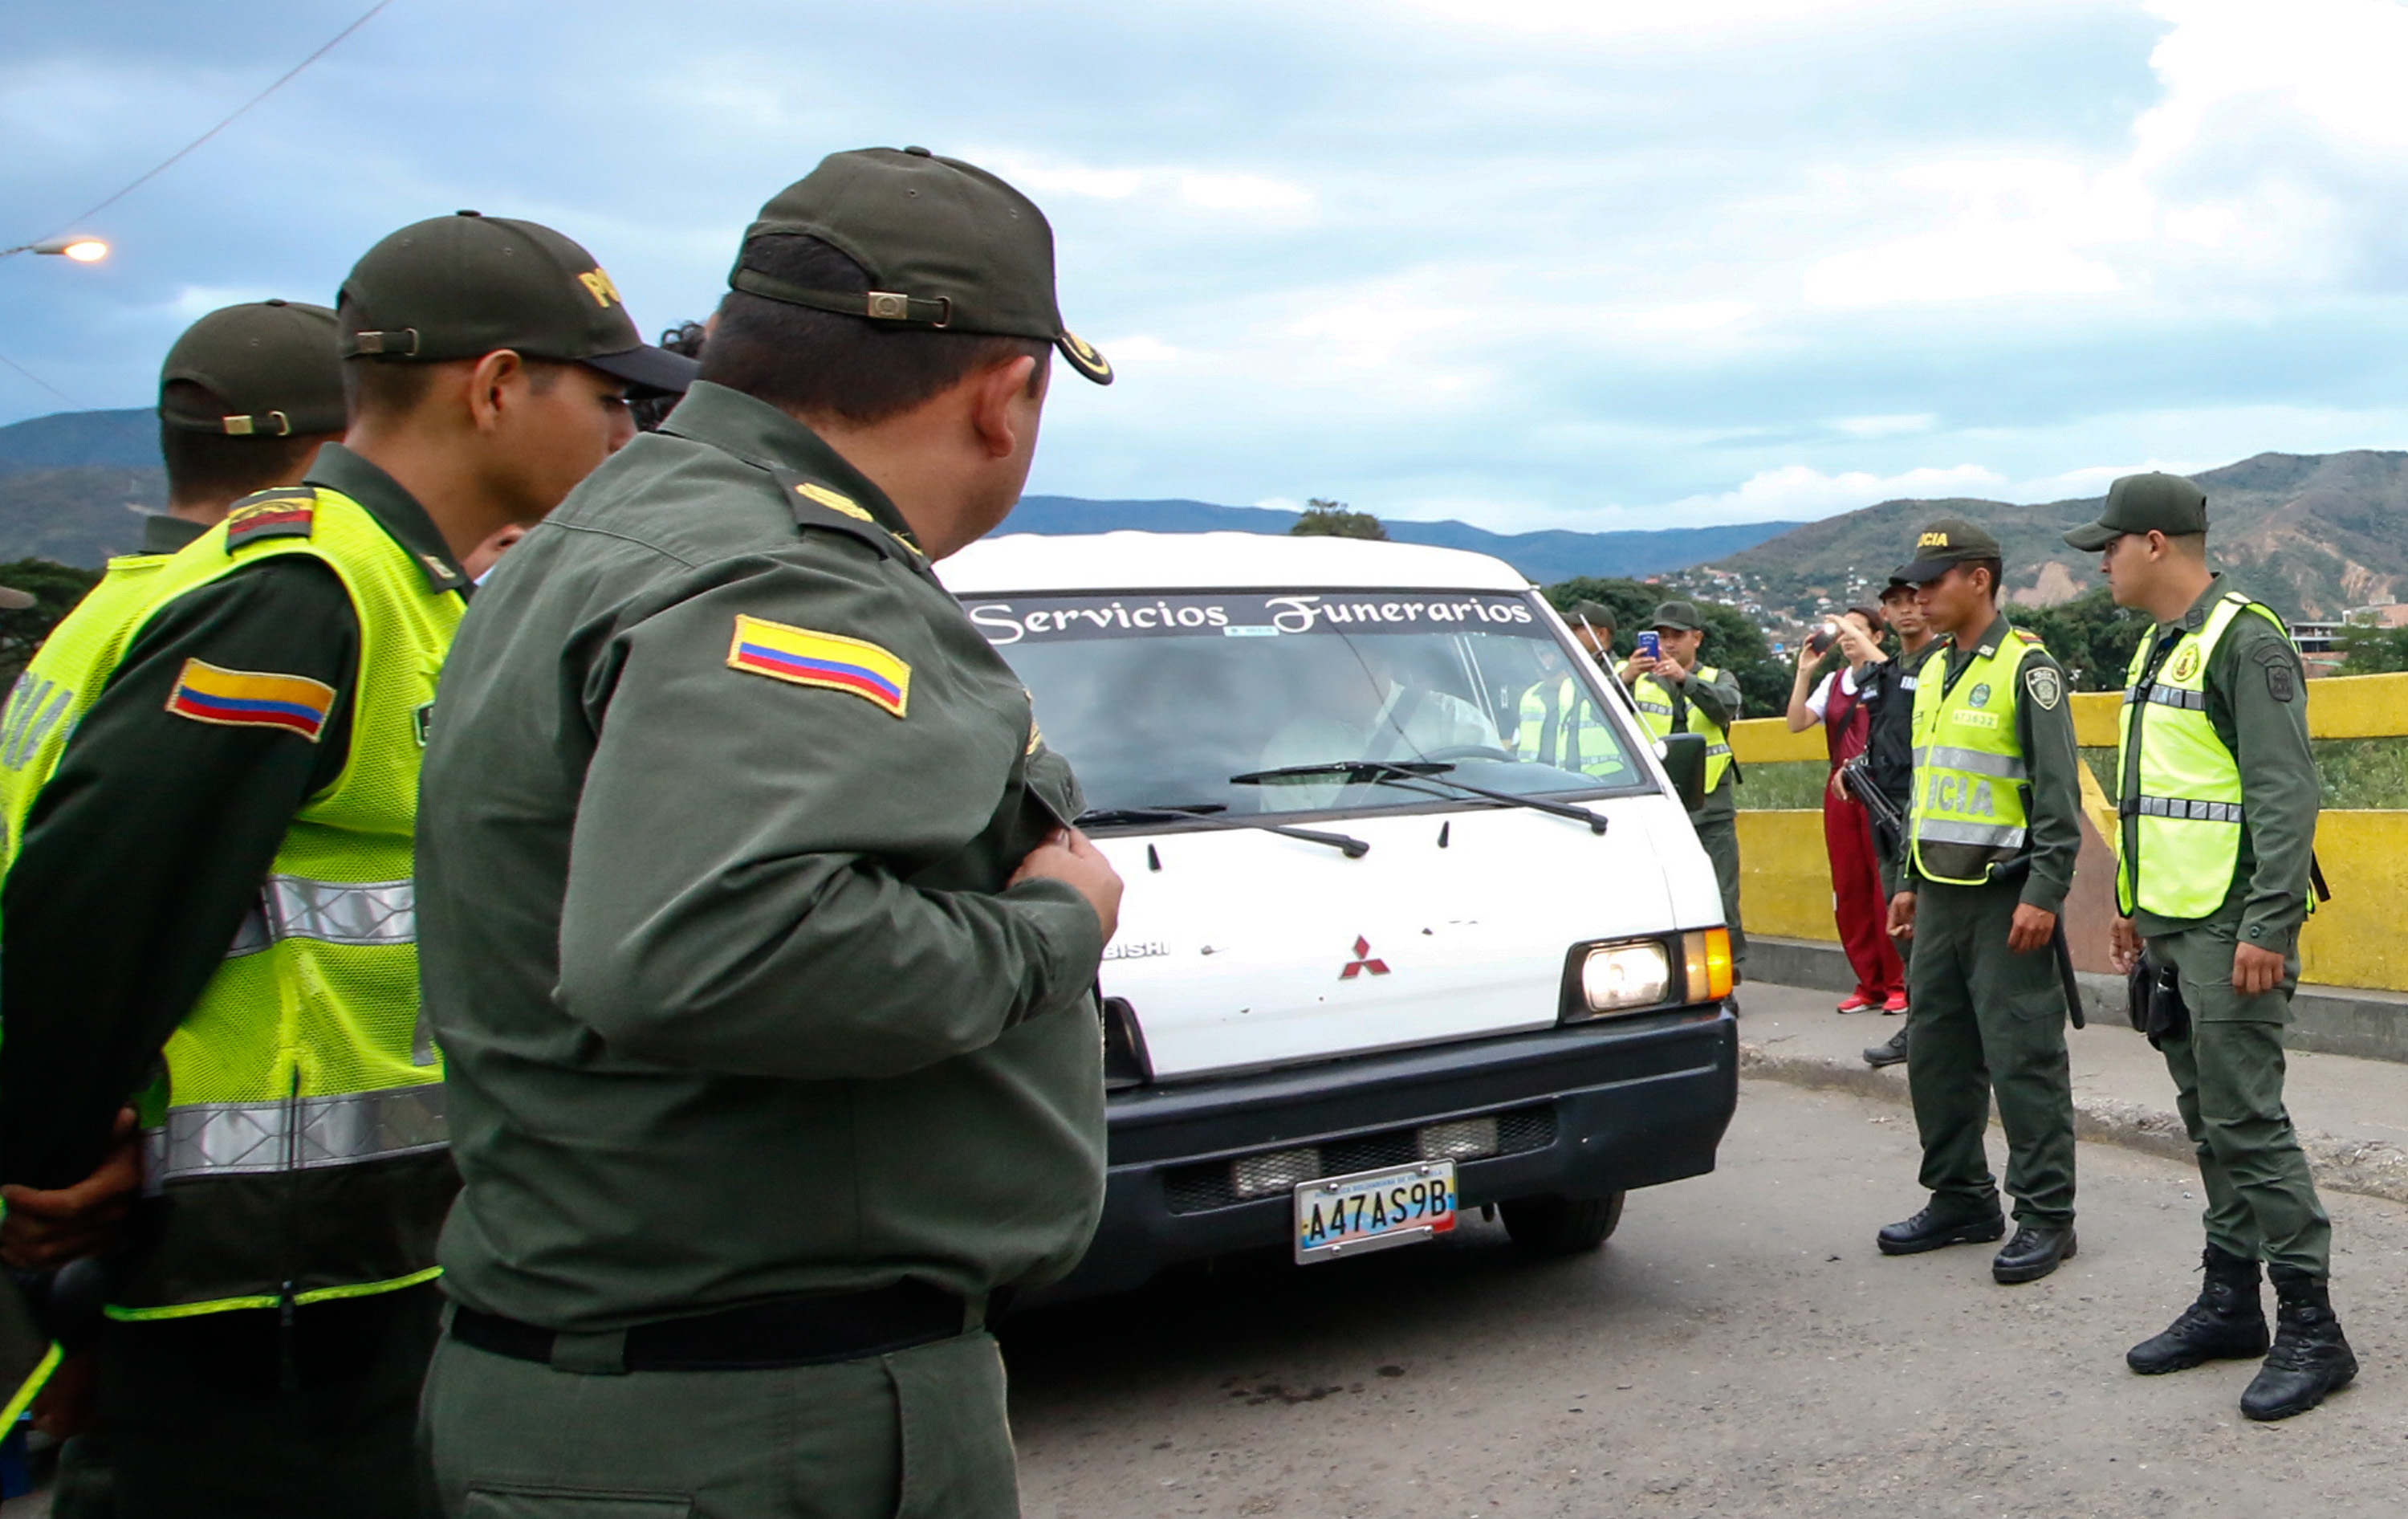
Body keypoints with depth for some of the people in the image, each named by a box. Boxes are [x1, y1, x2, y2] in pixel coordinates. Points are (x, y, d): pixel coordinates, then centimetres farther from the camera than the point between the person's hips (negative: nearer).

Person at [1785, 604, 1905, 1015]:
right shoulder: (1834, 681, 15)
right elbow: (1797, 722, 6)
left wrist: (1859, 640, -18)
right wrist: (1804, 673, -2)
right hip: (1840, 789, 6)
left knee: (1887, 886, -6)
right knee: (1849, 889, 5)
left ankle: (1898, 983, 2)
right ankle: (1869, 984, 13)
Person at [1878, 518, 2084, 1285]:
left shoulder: (2026, 668, -8)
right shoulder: (1933, 674, 16)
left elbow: (2058, 791, -13)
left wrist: (2044, 893, -19)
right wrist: (1909, 883, 21)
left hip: (2005, 898, -8)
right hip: (1939, 897, 8)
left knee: (2023, 1061, -4)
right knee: (1936, 1055, 11)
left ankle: (2044, 1216, 4)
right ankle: (1961, 1200, 22)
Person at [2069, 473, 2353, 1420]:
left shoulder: (2244, 642, -13)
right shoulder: (2158, 647, 16)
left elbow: (2287, 794, -19)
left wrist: (2268, 926, -22)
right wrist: (2133, 905, 21)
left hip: (2231, 928, -9)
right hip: (2170, 925, 9)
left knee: (2248, 1120, -8)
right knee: (2208, 1119, 13)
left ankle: (2311, 1330, 1)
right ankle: (2230, 1304, 22)